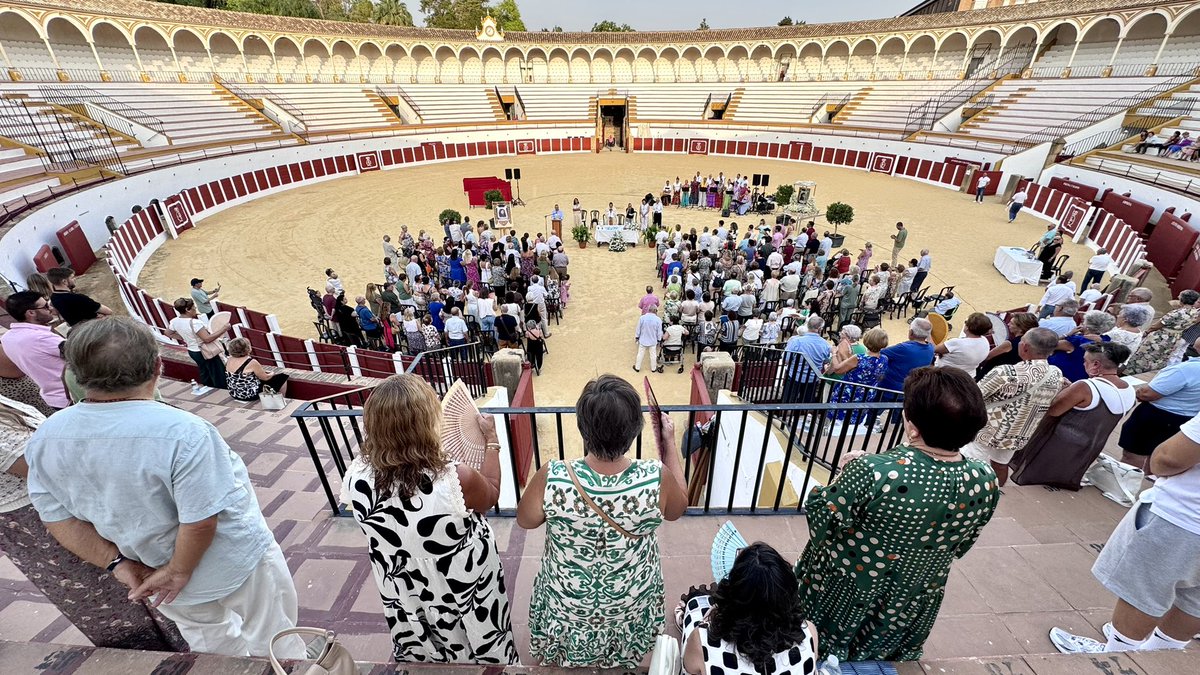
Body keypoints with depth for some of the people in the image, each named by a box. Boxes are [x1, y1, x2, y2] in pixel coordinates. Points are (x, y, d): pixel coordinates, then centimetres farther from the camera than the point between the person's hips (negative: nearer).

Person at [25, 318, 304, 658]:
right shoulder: (182, 431, -33)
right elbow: (200, 521, -28)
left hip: (152, 570, 6)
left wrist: (119, 562, 1)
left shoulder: (45, 438, -13)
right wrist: (179, 571, -11)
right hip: (233, 563, -6)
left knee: (212, 644, 31)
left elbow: (58, 517, -4)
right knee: (271, 639, 20)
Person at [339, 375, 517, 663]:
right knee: (479, 655, 29)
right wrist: (491, 441, -4)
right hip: (464, 593, -3)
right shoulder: (456, 479, -39)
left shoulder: (356, 477, -26)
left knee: (419, 658, 35)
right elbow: (491, 494, -14)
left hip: (406, 599, 4)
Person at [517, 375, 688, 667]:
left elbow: (525, 520, -13)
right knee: (620, 652, 37)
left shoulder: (552, 478, -35)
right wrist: (670, 445, -4)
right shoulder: (657, 479, -33)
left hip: (566, 600, 0)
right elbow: (677, 509, -8)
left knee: (569, 647, 36)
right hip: (631, 601, 1)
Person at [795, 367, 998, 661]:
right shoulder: (986, 483, -22)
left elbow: (820, 522, -24)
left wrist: (850, 472, -11)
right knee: (885, 656, 36)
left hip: (843, 594, -4)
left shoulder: (873, 472, -40)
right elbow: (960, 547, -3)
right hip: (911, 608, 5)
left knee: (815, 648, 29)